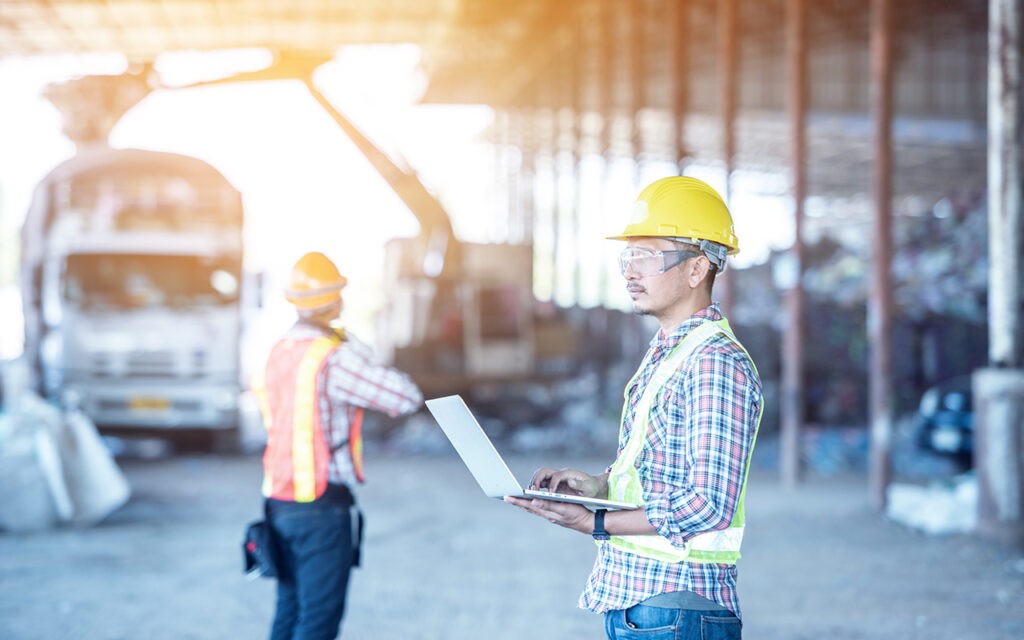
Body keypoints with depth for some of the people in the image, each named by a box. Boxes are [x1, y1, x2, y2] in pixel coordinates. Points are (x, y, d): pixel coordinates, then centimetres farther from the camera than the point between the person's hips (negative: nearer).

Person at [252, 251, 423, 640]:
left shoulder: (278, 353, 8)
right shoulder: (335, 359, -17)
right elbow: (408, 399, -16)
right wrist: (357, 349, -6)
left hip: (281, 502, 8)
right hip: (324, 506, -8)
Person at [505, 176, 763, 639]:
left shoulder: (716, 363, -16)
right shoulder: (663, 354, 15)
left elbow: (709, 505, -22)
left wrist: (595, 523, -19)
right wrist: (595, 485, 5)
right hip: (630, 603, 9)